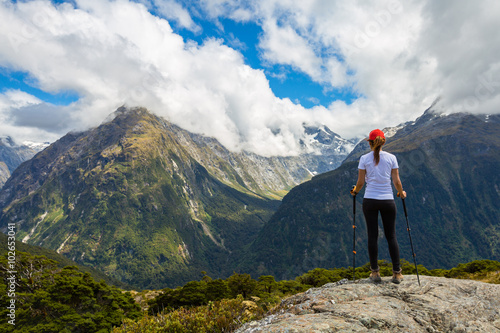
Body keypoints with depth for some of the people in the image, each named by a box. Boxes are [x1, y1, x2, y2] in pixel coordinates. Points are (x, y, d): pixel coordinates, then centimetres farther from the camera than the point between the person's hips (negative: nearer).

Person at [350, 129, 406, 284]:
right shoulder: (391, 158, 1)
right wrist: (401, 193, 20)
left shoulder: (364, 158, -2)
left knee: (372, 236, 6)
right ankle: (397, 273, 13)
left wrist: (355, 191, 19)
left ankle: (375, 272, 13)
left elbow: (360, 181, -1)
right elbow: (396, 180, 2)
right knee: (391, 236, 10)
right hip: (388, 201, 1)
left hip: (370, 200, -1)